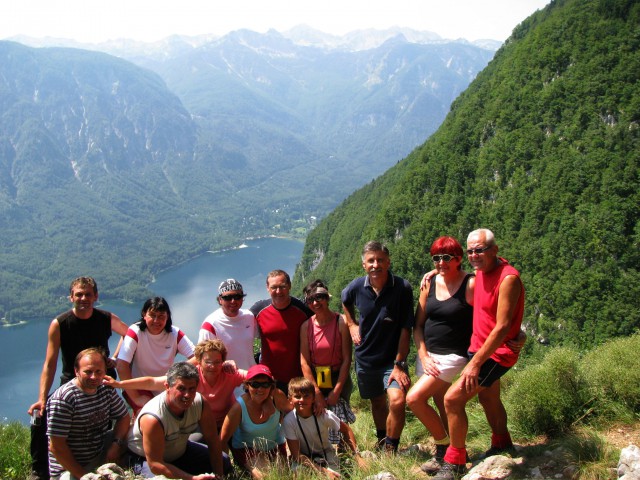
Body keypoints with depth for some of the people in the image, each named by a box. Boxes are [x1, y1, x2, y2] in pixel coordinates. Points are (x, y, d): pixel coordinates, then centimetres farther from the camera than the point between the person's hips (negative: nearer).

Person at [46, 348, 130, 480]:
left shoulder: (106, 389, -1)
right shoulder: (62, 399, -22)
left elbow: (124, 417, 9)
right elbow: (56, 447, -21)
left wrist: (116, 444, -10)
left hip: (101, 455, 7)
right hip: (69, 468, -7)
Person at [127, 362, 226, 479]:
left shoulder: (199, 403, -23)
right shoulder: (152, 419, -39)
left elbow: (213, 440, -13)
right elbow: (155, 465, -35)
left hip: (180, 450, 5)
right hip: (145, 459, -5)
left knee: (224, 463, 1)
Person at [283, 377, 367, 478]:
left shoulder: (325, 415, -22)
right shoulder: (288, 421, -24)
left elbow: (346, 430, -4)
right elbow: (296, 455, -20)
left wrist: (357, 456, -11)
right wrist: (323, 471, -27)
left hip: (326, 454, 1)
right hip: (304, 458, 0)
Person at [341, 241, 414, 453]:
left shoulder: (402, 288, -19)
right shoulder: (357, 287, -8)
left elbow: (405, 329, -16)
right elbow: (345, 301, 18)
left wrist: (399, 365, -17)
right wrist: (351, 325, 5)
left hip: (393, 358, -3)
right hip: (366, 357, 4)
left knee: (397, 401, -21)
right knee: (378, 403, 19)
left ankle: (390, 451, 0)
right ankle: (382, 442, 43)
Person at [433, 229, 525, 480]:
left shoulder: (508, 277, -23)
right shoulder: (481, 271, 3)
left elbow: (503, 327, -27)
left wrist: (475, 363, -28)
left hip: (497, 351, -9)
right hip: (480, 346, 9)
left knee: (453, 398, -15)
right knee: (487, 398, 25)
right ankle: (501, 444, 48)